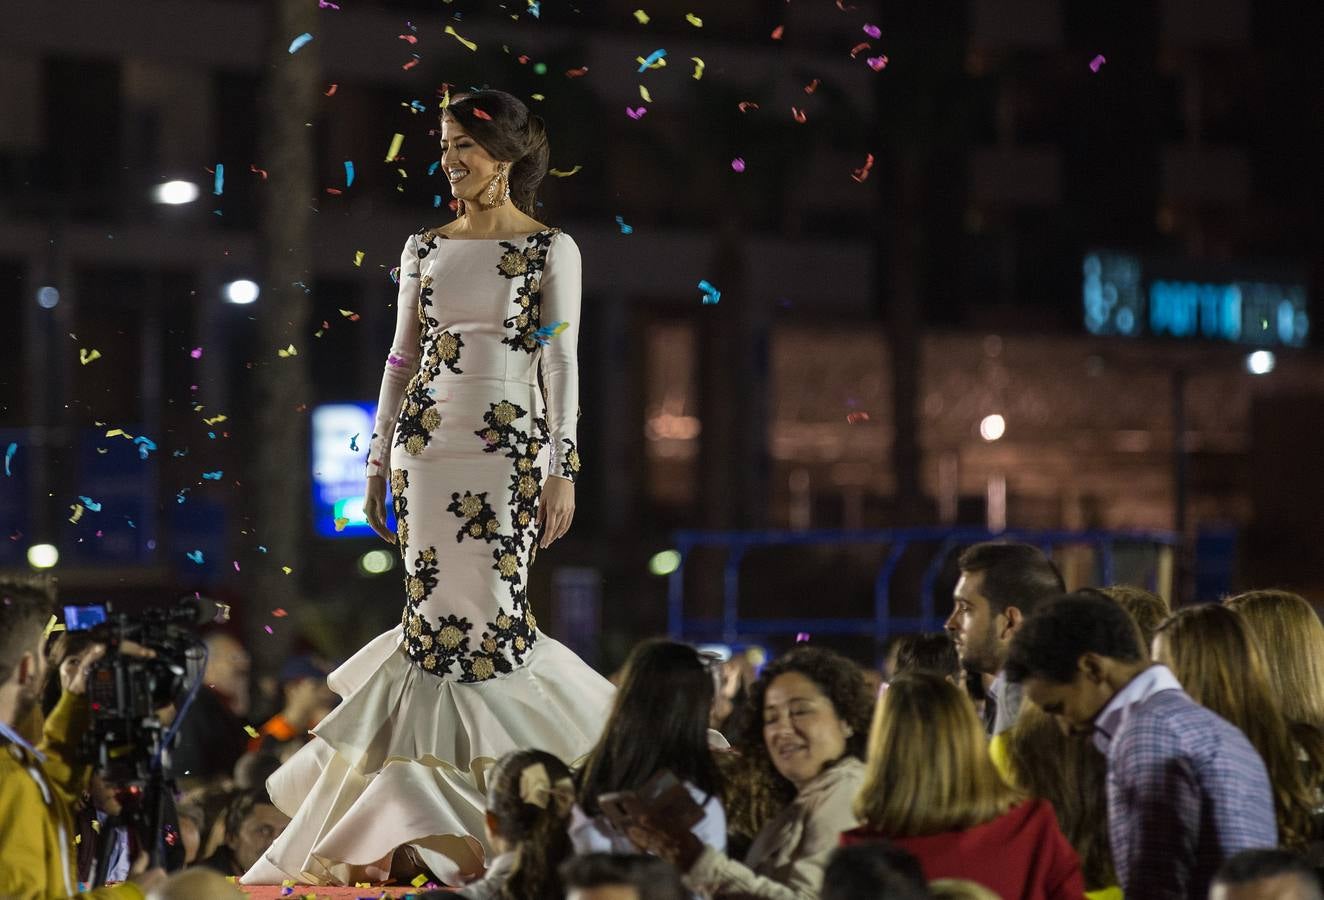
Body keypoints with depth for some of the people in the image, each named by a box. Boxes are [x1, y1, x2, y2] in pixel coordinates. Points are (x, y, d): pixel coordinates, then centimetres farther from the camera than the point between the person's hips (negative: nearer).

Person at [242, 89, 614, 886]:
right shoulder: (424, 249, 12)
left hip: (510, 442, -4)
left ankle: (495, 811, 5)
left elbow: (560, 363, -3)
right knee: (435, 609, 0)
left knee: (495, 610, -8)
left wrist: (563, 469, -8)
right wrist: (377, 462, 12)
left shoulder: (551, 250, 0)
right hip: (427, 439, 4)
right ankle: (427, 831, 9)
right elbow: (402, 358, 15)